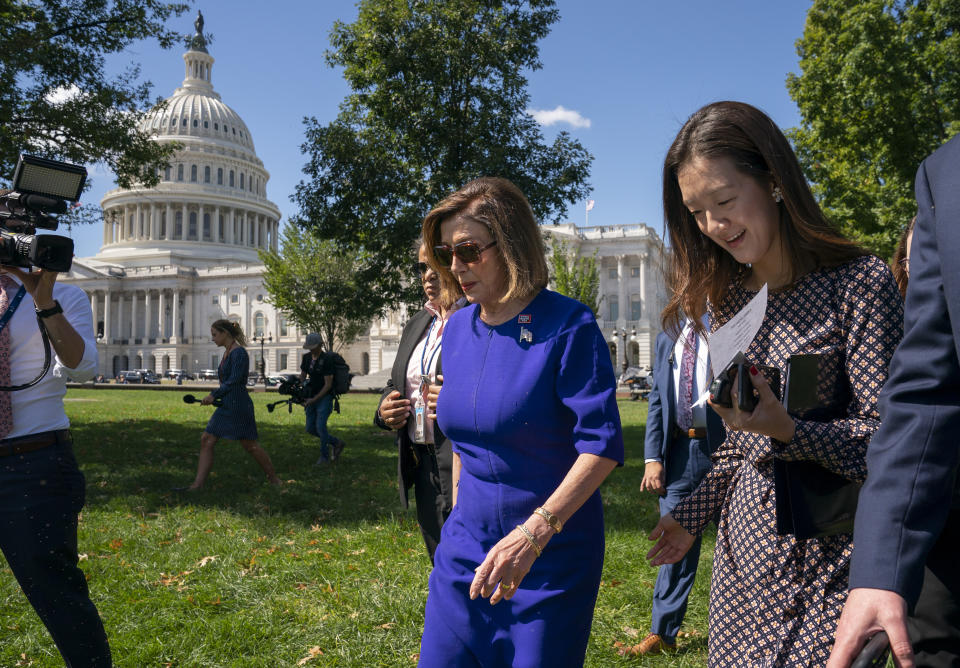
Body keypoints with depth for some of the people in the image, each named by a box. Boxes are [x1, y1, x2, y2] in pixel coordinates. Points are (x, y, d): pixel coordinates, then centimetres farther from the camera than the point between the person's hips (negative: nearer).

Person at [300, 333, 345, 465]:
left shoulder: (326, 360, -15)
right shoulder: (306, 357, 5)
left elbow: (328, 384, -16)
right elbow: (302, 375, 17)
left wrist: (314, 399, -18)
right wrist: (304, 381, -6)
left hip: (324, 397, -7)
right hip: (312, 397, 7)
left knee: (320, 426, -14)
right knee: (310, 428, 6)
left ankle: (324, 456, 3)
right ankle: (336, 443, 22)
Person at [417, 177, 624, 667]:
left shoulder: (567, 326, -15)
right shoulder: (458, 328, 4)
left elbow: (601, 443, -20)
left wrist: (534, 533, -27)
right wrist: (459, 512, 15)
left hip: (554, 550, -5)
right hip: (467, 542, 5)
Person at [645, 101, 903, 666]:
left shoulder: (861, 281, -11)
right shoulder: (728, 298, 7)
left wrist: (788, 431, -27)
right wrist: (691, 516, 14)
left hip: (829, 552, -5)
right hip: (746, 540, 5)